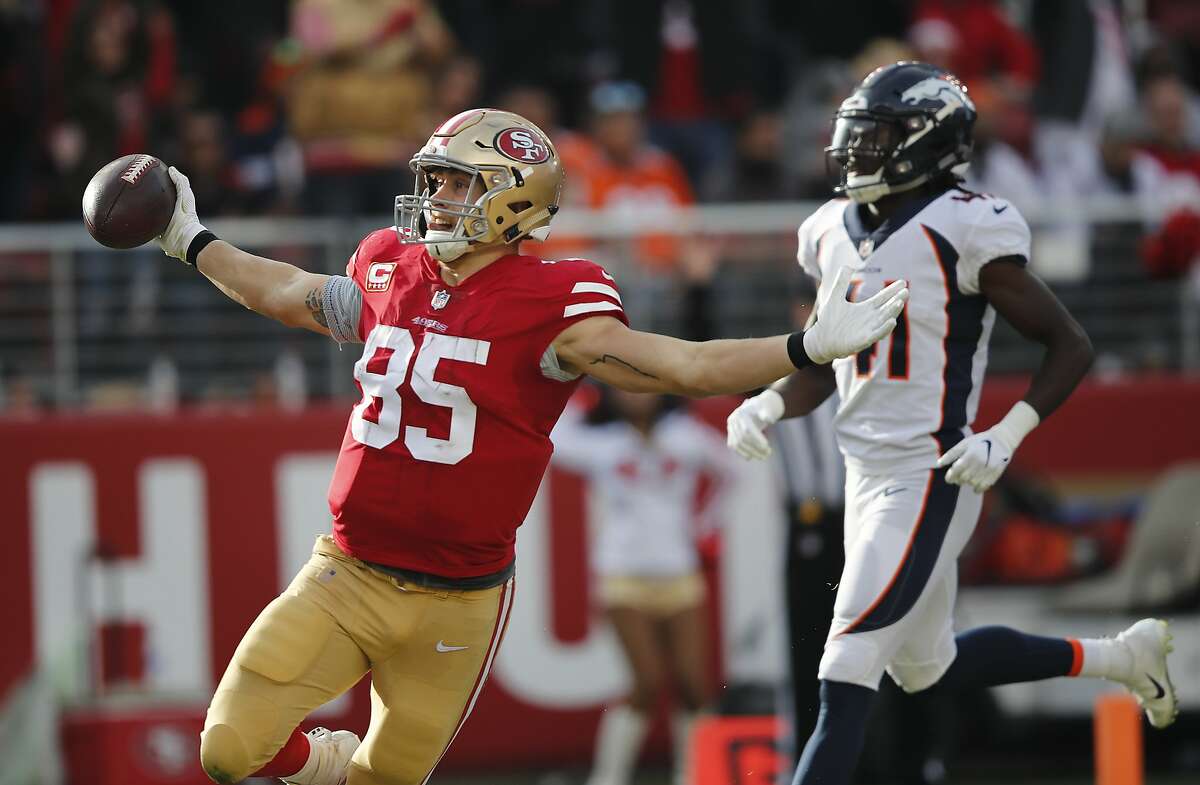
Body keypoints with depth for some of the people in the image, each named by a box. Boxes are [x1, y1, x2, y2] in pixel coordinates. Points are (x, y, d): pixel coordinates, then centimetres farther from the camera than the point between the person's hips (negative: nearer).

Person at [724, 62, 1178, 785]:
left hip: (931, 477, -9)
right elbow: (824, 367, 21)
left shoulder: (964, 230, -13)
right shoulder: (836, 232, 10)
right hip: (868, 476, 9)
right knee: (926, 669, 20)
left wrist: (1007, 438, -18)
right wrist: (767, 405, 0)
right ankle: (1120, 657, 35)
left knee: (846, 682, -13)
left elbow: (1071, 346, -8)